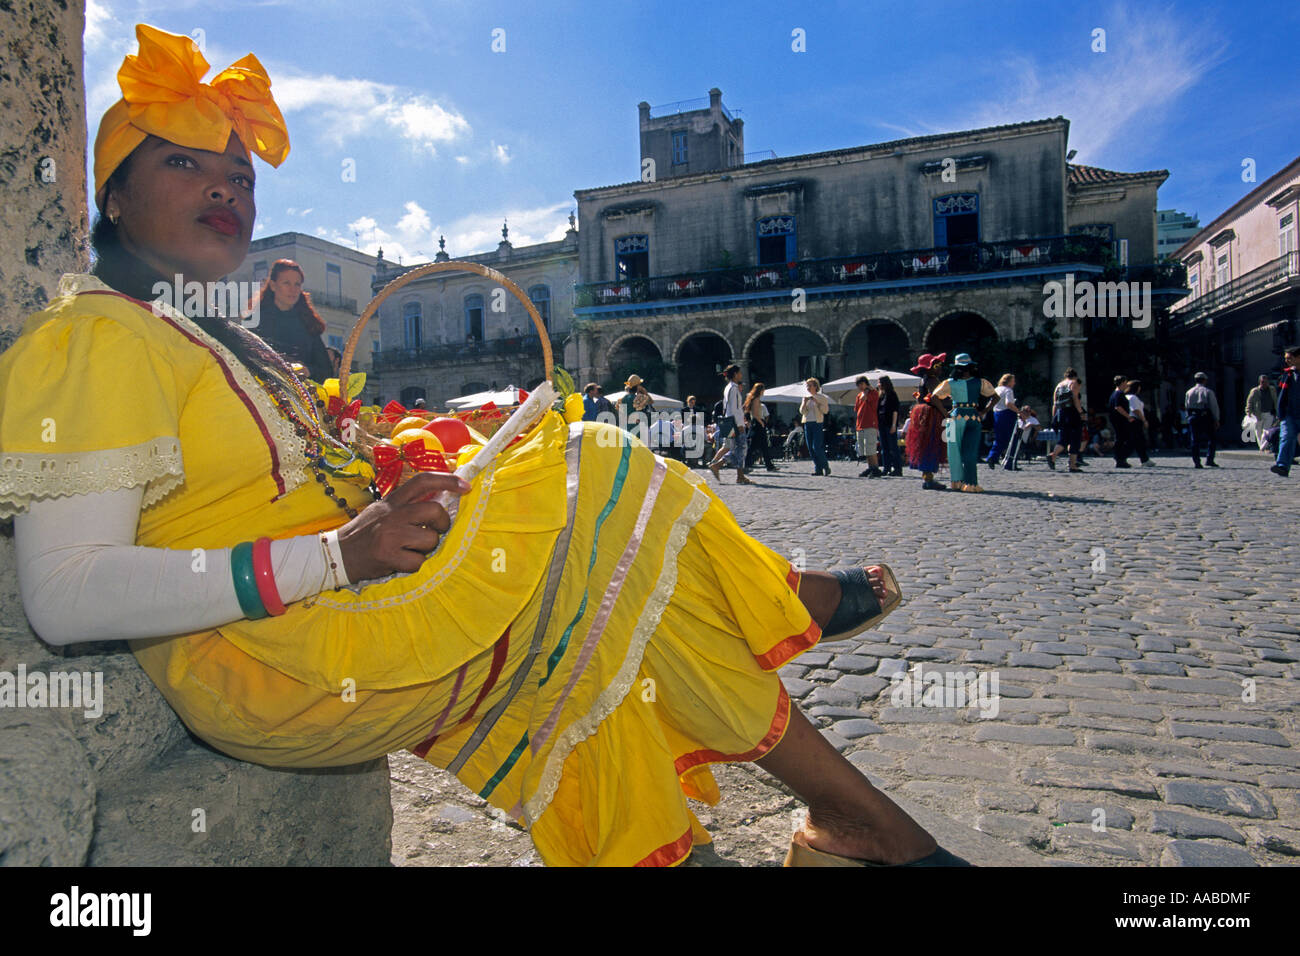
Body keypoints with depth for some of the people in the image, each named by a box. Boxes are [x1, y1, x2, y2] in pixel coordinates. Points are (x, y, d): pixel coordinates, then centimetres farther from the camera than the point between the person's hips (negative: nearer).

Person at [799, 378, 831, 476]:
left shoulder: (821, 398, 1)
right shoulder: (806, 397, 16)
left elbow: (825, 411, -7)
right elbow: (802, 412, 9)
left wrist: (816, 402, -13)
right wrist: (804, 402, -6)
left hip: (818, 423, -5)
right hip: (807, 424, 6)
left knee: (817, 447, -13)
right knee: (810, 448, 2)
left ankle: (826, 467, 1)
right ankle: (818, 469, 9)